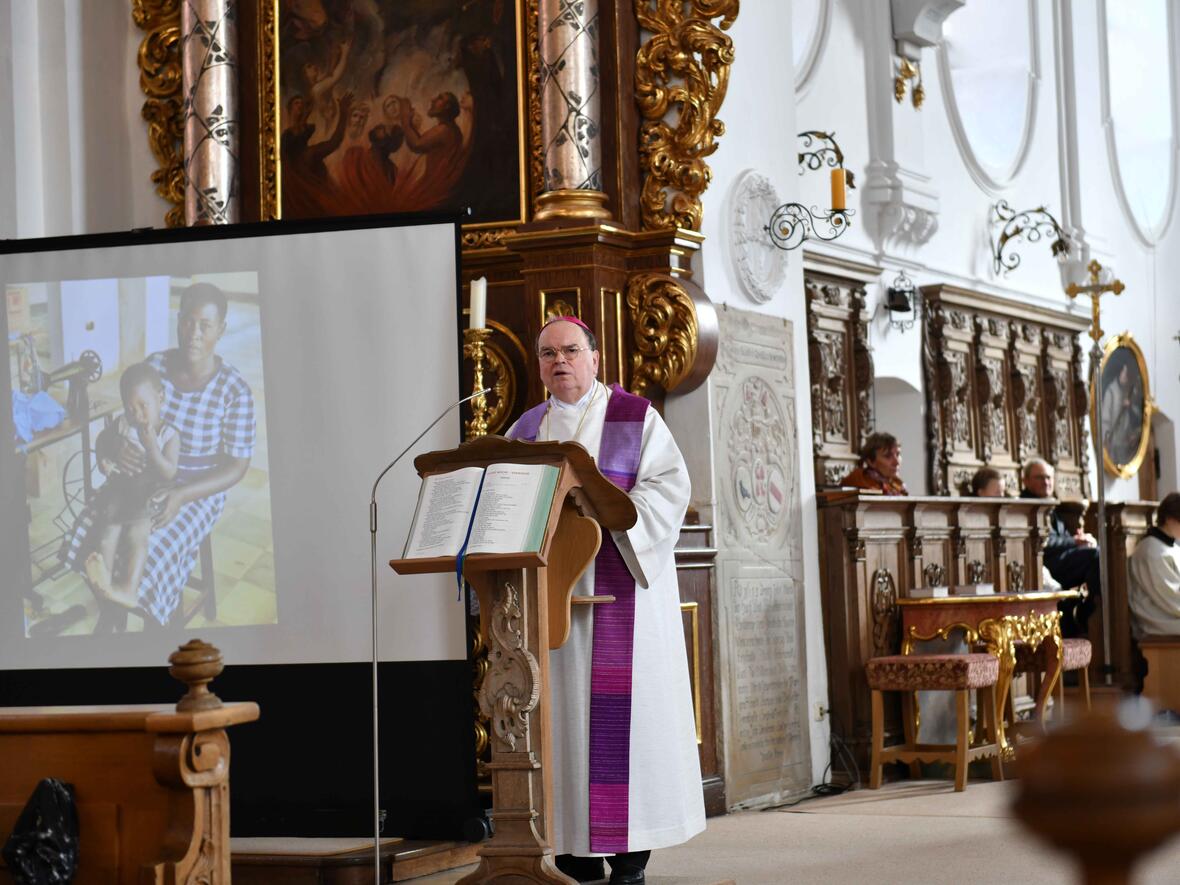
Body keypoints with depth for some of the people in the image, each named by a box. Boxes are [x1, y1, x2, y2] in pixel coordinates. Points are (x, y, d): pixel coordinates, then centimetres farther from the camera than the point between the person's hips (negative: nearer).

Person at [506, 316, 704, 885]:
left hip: (618, 579, -4)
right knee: (562, 705, -1)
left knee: (619, 705, -9)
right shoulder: (527, 429, 16)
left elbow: (668, 483, -6)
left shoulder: (634, 417, 4)